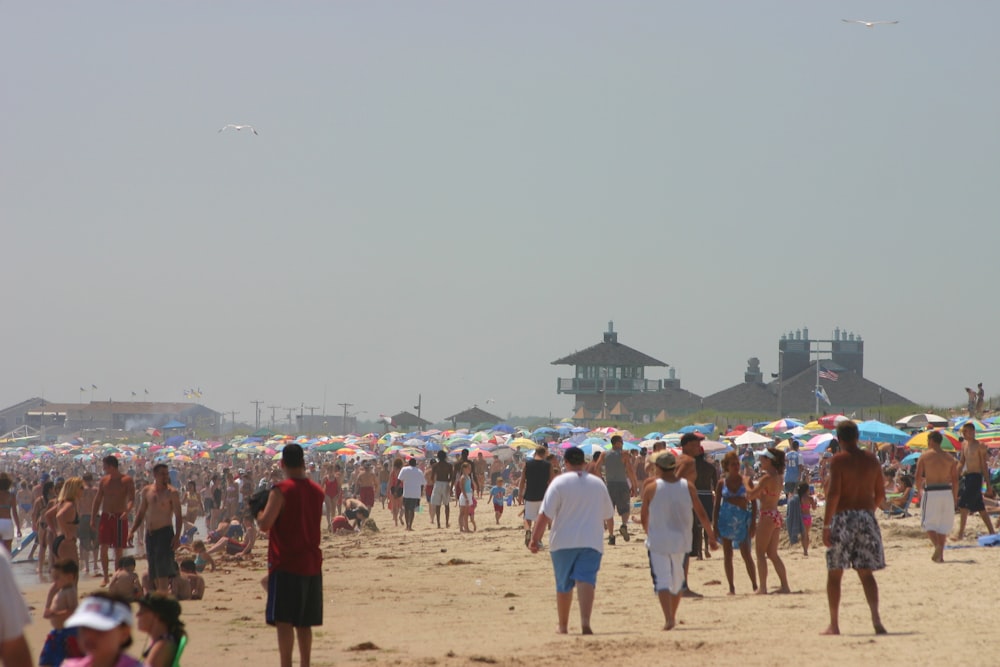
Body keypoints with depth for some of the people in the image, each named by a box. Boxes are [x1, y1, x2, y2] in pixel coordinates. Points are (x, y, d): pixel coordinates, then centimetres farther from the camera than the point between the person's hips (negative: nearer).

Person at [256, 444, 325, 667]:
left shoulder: (281, 491, -12)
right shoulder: (317, 491, 9)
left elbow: (265, 523, -19)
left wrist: (258, 513, 3)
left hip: (286, 564, -6)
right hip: (311, 564, 6)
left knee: (283, 621, -7)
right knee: (304, 623, 13)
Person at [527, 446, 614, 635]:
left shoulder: (559, 483, -5)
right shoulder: (598, 483, 8)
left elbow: (545, 515, -13)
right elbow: (609, 515, 21)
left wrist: (535, 538, -10)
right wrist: (609, 527, 43)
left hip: (563, 542, -1)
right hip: (591, 542, 1)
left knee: (563, 585, 12)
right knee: (586, 581, -9)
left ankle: (563, 626, 22)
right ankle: (585, 622, -30)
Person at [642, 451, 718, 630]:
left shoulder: (651, 489, -6)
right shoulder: (687, 487, 0)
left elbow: (644, 518, 2)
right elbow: (702, 515, 2)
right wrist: (711, 537, 12)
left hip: (658, 541, -3)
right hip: (680, 540, 3)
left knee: (662, 580, -6)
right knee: (677, 580, 19)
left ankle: (668, 618, -22)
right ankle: (672, 617, 29)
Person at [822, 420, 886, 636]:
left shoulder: (838, 460, -9)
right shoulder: (871, 460, 7)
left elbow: (833, 493, -16)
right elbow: (880, 493, 11)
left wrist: (826, 525, -14)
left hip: (843, 517, -4)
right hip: (867, 518, 4)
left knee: (834, 574, 7)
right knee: (866, 573, 7)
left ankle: (834, 624, 8)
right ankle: (876, 619, -10)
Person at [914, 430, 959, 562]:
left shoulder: (924, 456, -2)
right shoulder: (949, 457, 7)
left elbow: (918, 477, -3)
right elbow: (955, 479, 5)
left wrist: (919, 490, 14)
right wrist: (955, 497, 13)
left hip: (931, 492, -3)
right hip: (947, 491, 3)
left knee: (928, 523, 5)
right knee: (943, 524, 13)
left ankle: (937, 545, -21)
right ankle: (940, 554, 12)